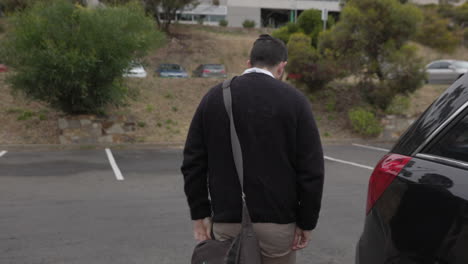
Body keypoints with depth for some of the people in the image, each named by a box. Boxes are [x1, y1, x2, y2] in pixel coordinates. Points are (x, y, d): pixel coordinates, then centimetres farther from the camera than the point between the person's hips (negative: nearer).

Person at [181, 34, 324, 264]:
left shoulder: (214, 96, 2)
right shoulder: (294, 100, -5)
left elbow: (193, 162, 1)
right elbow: (312, 169, -8)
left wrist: (200, 214, 7)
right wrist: (306, 222, 0)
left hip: (227, 221, 2)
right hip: (277, 223, -2)